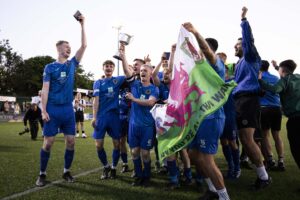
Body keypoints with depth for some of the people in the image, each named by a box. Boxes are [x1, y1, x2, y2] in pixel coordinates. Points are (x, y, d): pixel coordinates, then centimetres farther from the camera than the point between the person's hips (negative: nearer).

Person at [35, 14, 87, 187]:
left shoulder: (72, 64, 10)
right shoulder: (50, 67, 2)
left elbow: (84, 45, 6)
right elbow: (45, 89, -4)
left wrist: (82, 25, 4)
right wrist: (44, 110, -11)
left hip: (68, 109, 3)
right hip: (53, 109, -3)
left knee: (71, 141, 3)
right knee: (48, 142, -1)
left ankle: (67, 171, 18)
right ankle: (42, 174, 11)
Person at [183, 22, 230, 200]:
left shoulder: (217, 64, -9)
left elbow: (208, 52, -33)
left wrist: (195, 33, -42)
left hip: (211, 117, -10)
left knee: (206, 159, -8)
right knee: (194, 154, 15)